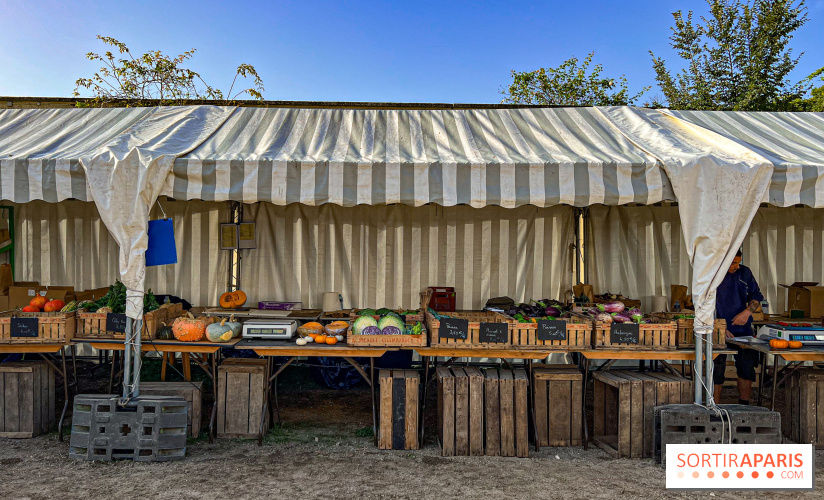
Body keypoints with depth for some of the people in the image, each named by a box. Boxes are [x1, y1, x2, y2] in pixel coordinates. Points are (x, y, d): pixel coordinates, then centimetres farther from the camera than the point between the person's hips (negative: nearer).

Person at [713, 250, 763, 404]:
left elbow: (756, 296, 13)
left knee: (746, 367, 3)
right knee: (716, 370, -1)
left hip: (742, 328, 3)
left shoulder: (744, 272, 5)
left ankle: (743, 407, 19)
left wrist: (748, 312, -6)